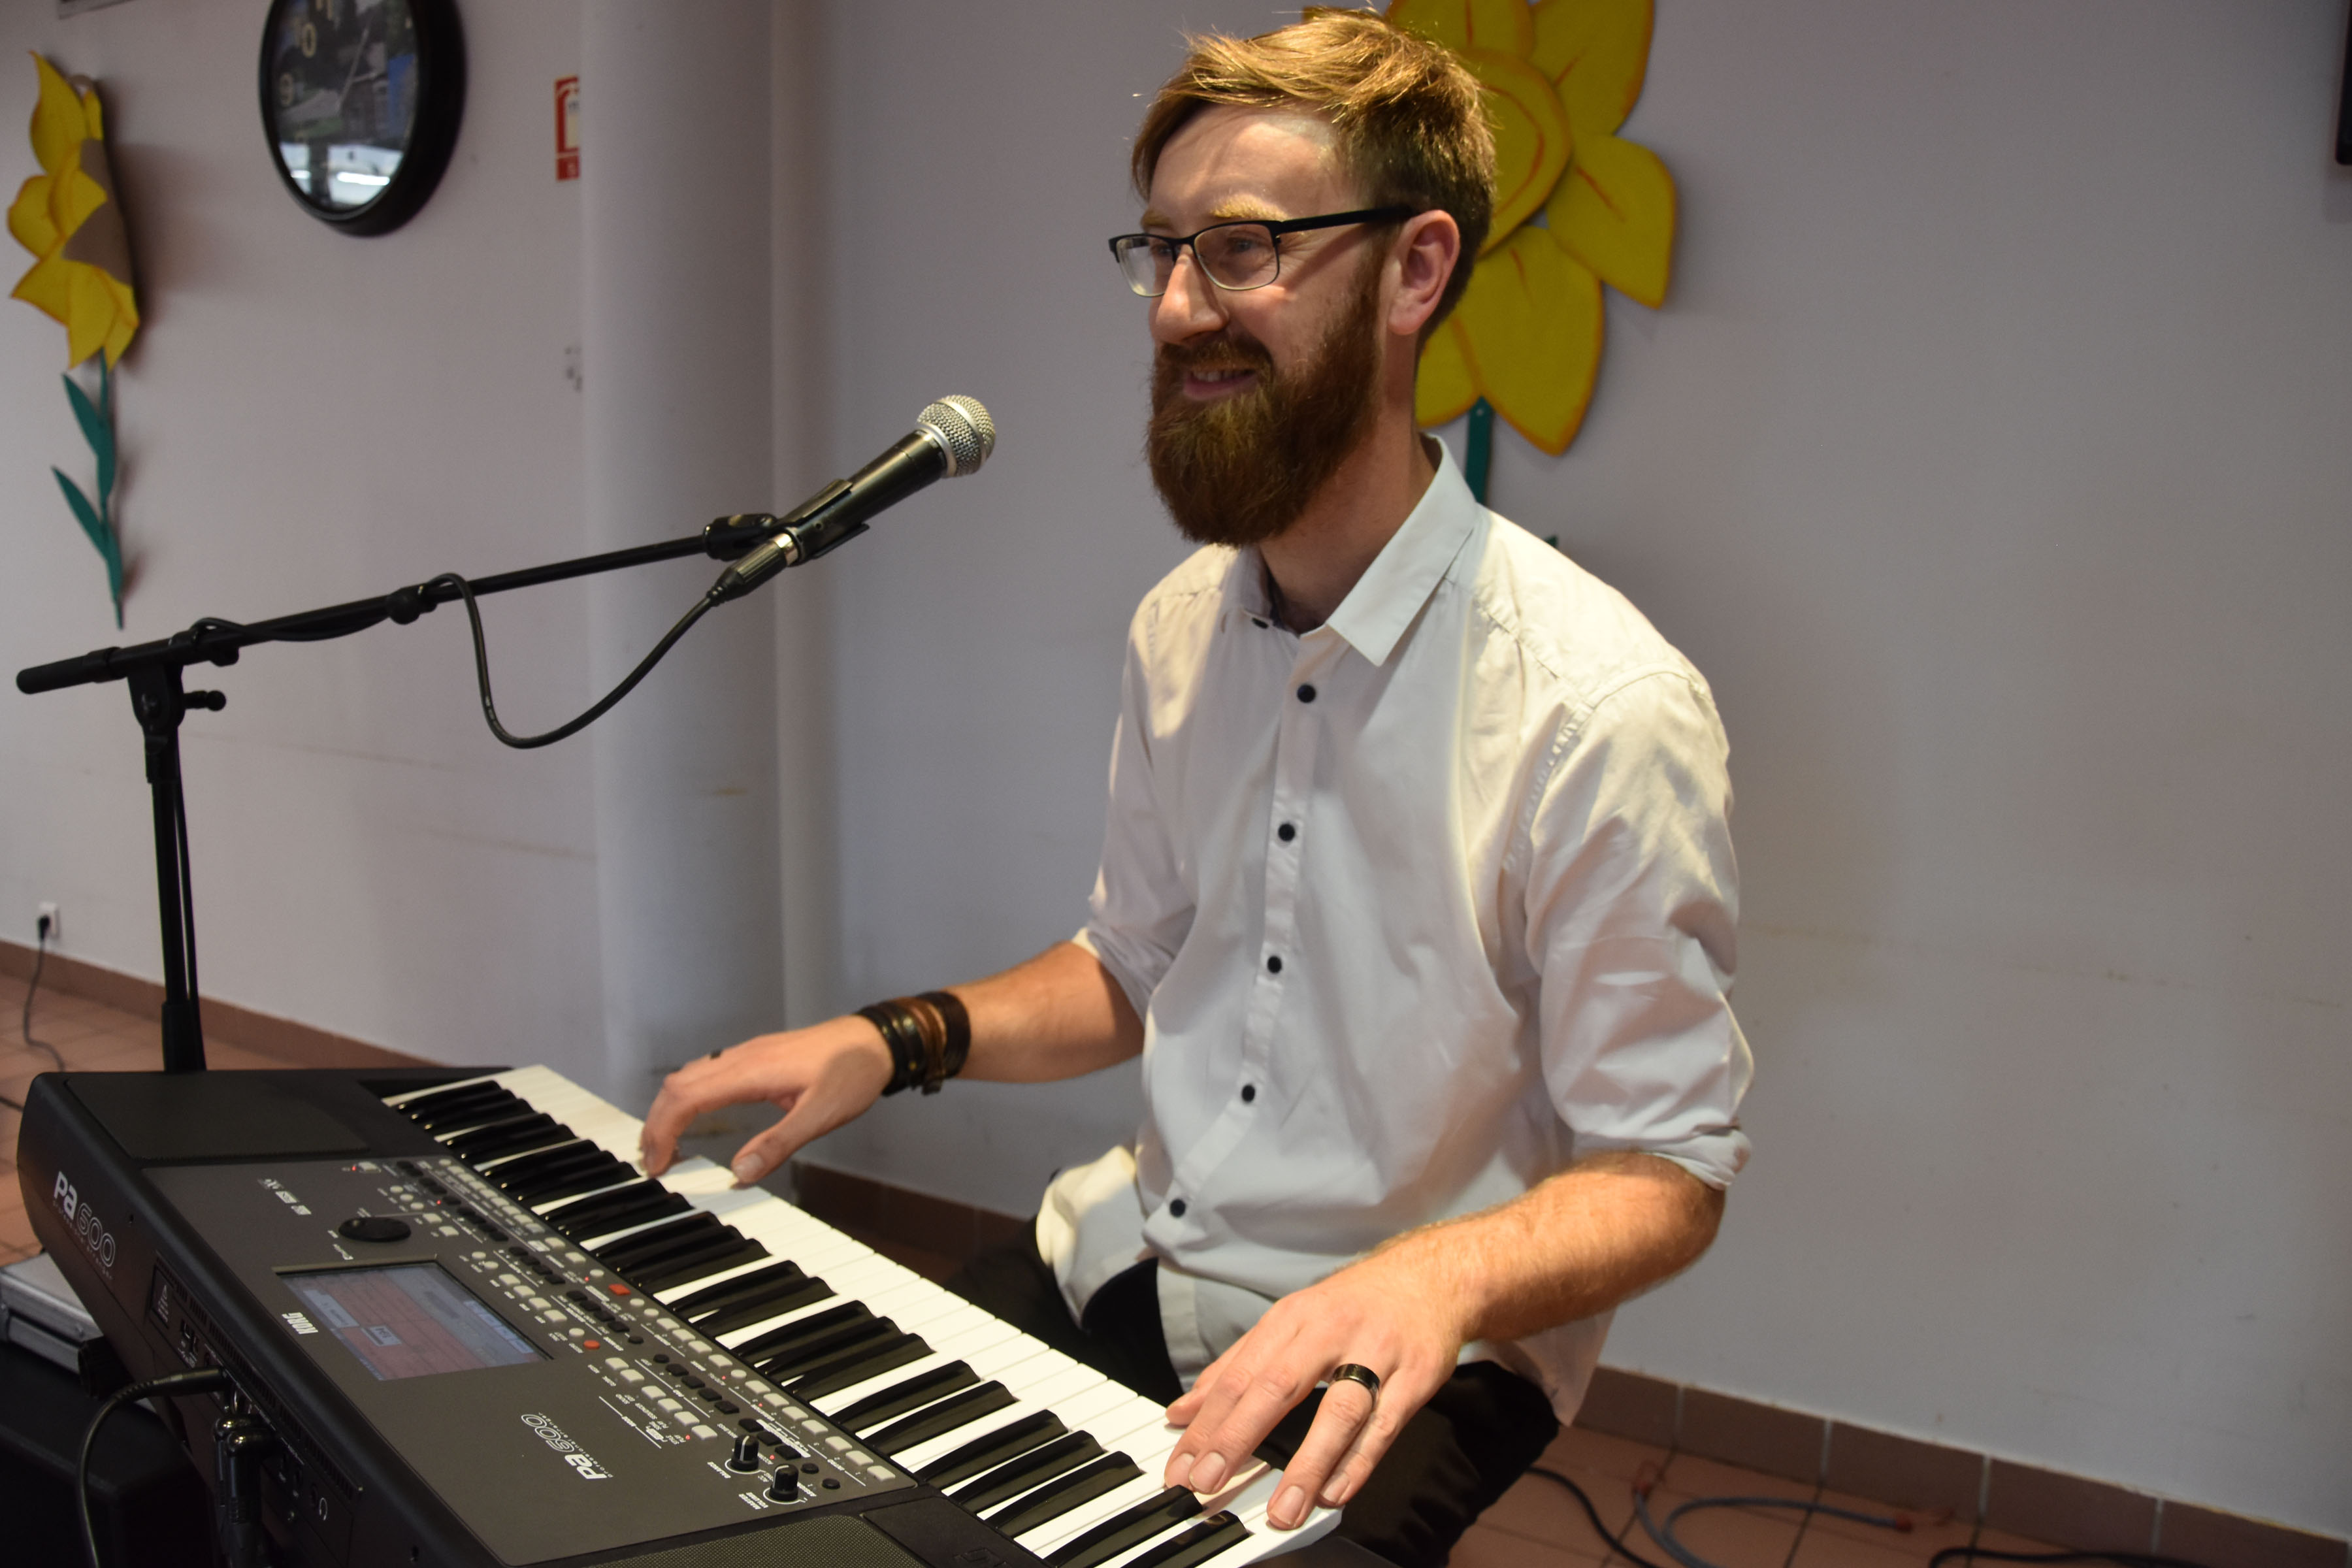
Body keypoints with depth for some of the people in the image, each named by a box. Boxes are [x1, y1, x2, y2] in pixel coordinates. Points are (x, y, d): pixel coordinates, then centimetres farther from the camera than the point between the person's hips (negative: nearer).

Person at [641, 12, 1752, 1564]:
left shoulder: (1604, 705, -20)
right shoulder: (1182, 629, 4)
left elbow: (1669, 1173, -14)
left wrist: (1436, 1277, -32)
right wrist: (894, 1039, 0)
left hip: (1399, 1358, -5)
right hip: (1127, 1264, 6)